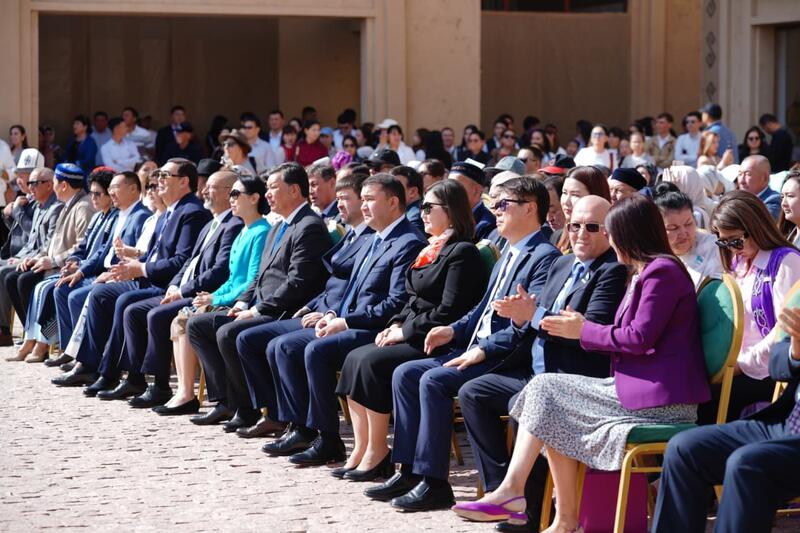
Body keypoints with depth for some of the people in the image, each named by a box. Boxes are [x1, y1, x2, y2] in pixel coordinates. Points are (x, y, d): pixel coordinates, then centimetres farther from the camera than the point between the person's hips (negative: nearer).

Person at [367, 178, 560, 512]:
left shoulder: (545, 257, -12)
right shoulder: (509, 253, 21)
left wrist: (485, 350, -23)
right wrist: (455, 330, 9)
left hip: (507, 357, -10)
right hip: (479, 349, 10)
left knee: (434, 380, -26)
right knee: (405, 373, -1)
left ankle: (434, 482, -21)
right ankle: (409, 471, -1)